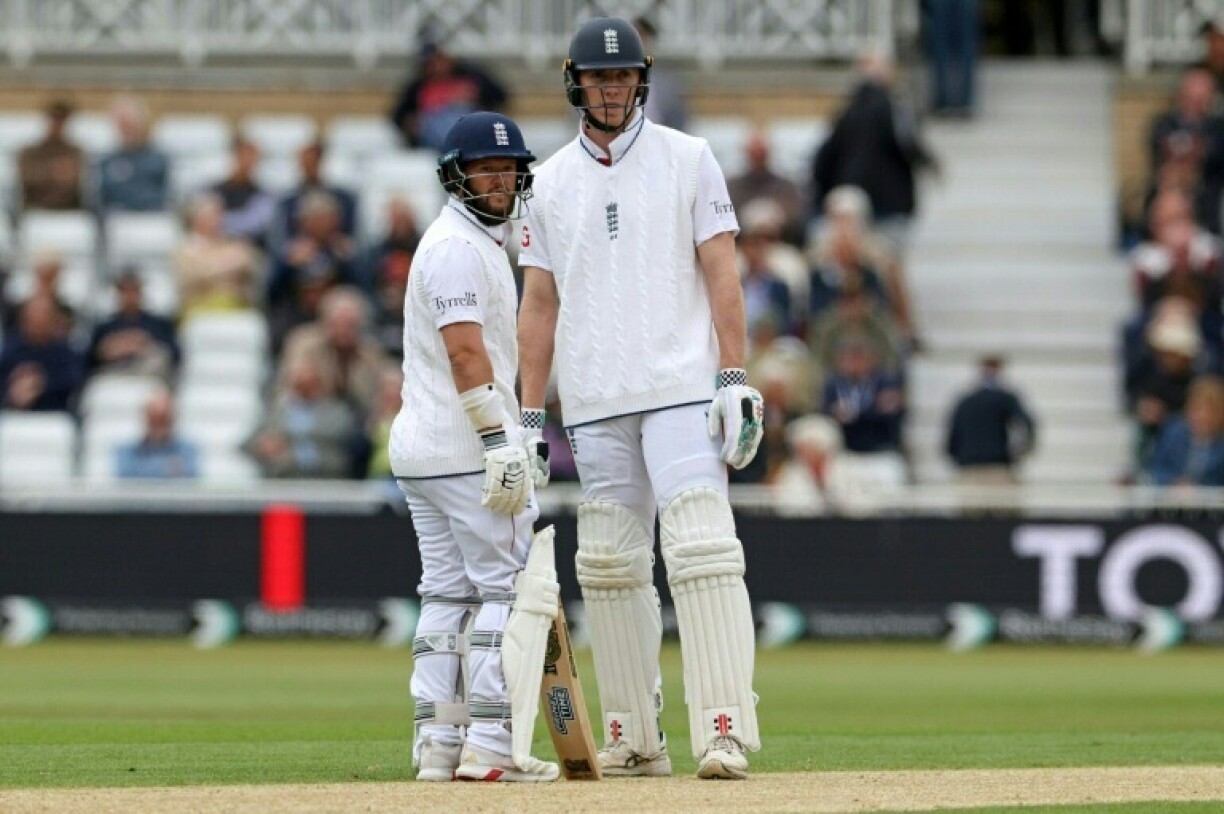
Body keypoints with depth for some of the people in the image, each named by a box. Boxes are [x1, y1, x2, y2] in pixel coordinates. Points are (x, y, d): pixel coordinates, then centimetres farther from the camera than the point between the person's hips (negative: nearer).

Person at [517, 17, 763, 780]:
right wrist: (529, 417, 7)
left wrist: (736, 378, -10)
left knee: (703, 549, -15)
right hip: (593, 402, 4)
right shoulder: (550, 182, 12)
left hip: (682, 389, -4)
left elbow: (721, 272, 0)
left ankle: (725, 730, -20)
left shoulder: (687, 159, 4)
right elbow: (539, 302, 13)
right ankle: (635, 738, 10)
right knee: (609, 566, 4)